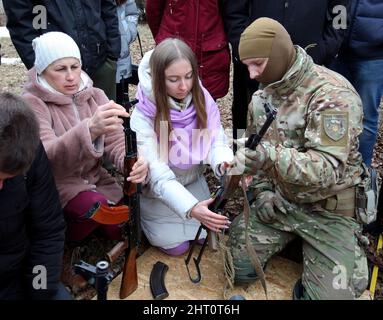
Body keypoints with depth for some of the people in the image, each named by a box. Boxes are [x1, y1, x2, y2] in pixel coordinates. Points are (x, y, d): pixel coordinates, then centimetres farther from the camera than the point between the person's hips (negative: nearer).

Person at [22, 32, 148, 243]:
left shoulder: (95, 95, -2)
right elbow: (48, 156, -35)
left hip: (93, 177, 5)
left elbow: (116, 141, -12)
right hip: (56, 184, -5)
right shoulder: (32, 103, -18)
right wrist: (90, 129, -55)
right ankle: (66, 232, 0)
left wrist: (133, 162, -37)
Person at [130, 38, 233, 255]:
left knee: (207, 233, 4)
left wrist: (224, 162, -43)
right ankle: (147, 217, 26)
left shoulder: (203, 100, -17)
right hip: (158, 190, -3)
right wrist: (190, 208, -50)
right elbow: (158, 176, -35)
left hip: (193, 181, 4)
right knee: (175, 245, -1)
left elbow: (216, 140, -18)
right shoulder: (143, 116, -31)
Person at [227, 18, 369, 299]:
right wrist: (262, 190, -2)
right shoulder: (261, 97, 1)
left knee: (329, 293, -10)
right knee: (238, 266, -3)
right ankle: (294, 236, 21)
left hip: (329, 209, -5)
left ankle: (349, 247, 21)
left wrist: (270, 156, -46)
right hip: (280, 200, 6)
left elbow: (329, 168, -31)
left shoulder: (333, 94, -23)